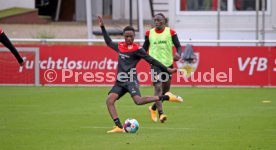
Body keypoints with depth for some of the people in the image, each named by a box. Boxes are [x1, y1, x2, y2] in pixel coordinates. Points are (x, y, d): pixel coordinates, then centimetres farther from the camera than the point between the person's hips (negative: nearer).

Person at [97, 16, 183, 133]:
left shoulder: (137, 49, -5)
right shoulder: (120, 46, 14)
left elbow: (151, 60, -6)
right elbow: (109, 42, 34)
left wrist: (167, 70, -9)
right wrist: (102, 27, 34)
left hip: (131, 80, -7)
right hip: (120, 81, 7)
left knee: (138, 100, -28)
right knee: (109, 100, -13)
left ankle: (166, 97, -16)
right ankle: (119, 127, -17)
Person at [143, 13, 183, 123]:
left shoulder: (170, 32, 0)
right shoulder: (149, 33, 4)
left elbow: (178, 46, -2)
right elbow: (144, 48, 14)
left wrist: (178, 54, -23)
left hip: (168, 63, 2)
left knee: (166, 89, 12)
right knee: (158, 87, -18)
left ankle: (153, 108, 37)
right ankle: (160, 114, -23)